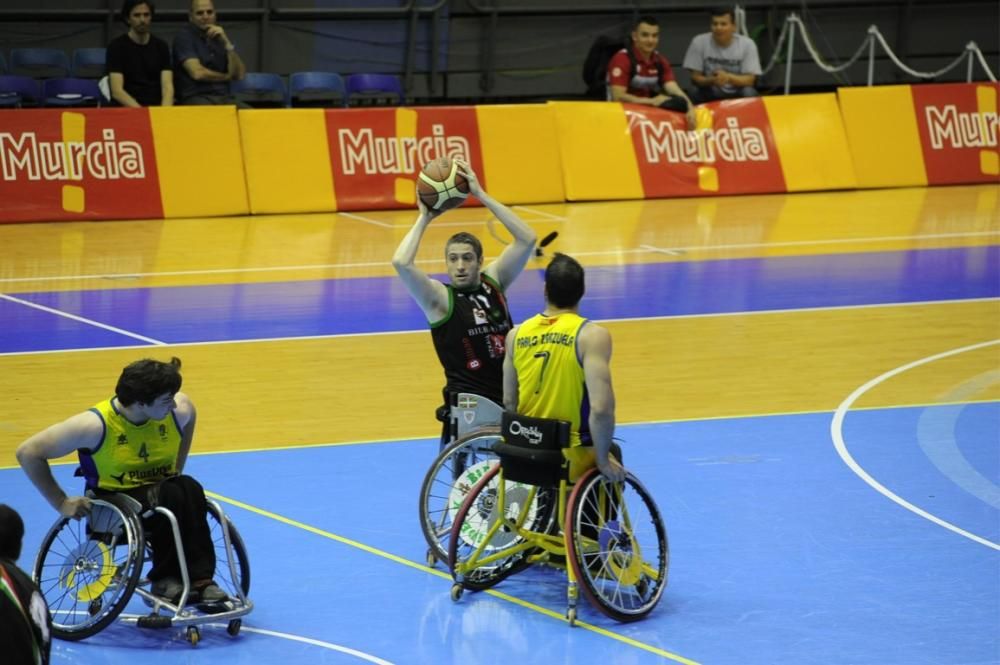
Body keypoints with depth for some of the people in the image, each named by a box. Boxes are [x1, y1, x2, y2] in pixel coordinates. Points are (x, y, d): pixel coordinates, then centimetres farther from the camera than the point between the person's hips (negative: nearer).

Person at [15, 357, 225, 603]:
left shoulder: (180, 409, -10)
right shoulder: (96, 425, -22)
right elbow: (28, 452, -15)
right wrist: (61, 503, -13)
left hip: (162, 493, 4)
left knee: (190, 489, -32)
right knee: (171, 497, -34)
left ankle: (200, 580, -31)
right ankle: (165, 579, -19)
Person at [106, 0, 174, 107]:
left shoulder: (161, 46, 10)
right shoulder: (116, 46, 0)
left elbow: (167, 86, 1)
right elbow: (117, 91, -9)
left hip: (156, 107, 3)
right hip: (126, 109, -3)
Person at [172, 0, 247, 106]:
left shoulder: (220, 36, 16)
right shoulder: (184, 36, 0)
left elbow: (239, 74, 5)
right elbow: (197, 73, -13)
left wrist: (226, 43, -6)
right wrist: (227, 77, 3)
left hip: (224, 97, 5)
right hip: (195, 99, -5)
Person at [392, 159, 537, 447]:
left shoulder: (493, 282, 7)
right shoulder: (440, 298, -3)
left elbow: (527, 239, -3)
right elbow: (401, 263, -20)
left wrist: (481, 195, -7)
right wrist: (424, 218, -7)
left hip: (511, 399, 4)